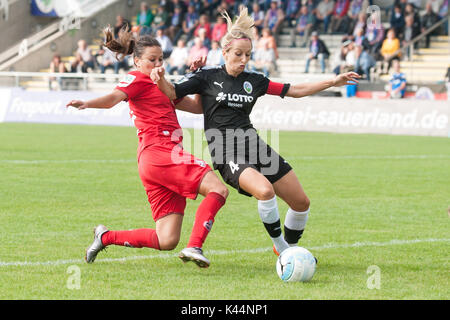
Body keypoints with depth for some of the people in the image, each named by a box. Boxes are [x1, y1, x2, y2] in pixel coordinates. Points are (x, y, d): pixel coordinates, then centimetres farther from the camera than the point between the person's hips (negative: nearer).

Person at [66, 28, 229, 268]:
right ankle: (194, 247, -32)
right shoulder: (138, 79, 3)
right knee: (218, 189, -19)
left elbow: (197, 106, 33)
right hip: (161, 152, -9)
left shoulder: (160, 85, 29)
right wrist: (87, 104, -37)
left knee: (167, 241, 2)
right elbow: (114, 98, -17)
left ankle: (106, 237, 11)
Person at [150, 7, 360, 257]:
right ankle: (281, 248, -15)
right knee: (265, 190, -33)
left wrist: (332, 82, 11)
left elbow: (295, 90, 15)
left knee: (301, 202, 3)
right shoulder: (208, 77, 1)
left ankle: (290, 248, 29)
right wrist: (161, 78, -24)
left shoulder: (254, 81, 11)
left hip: (253, 146, 6)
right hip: (226, 153, -6)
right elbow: (172, 93, -3)